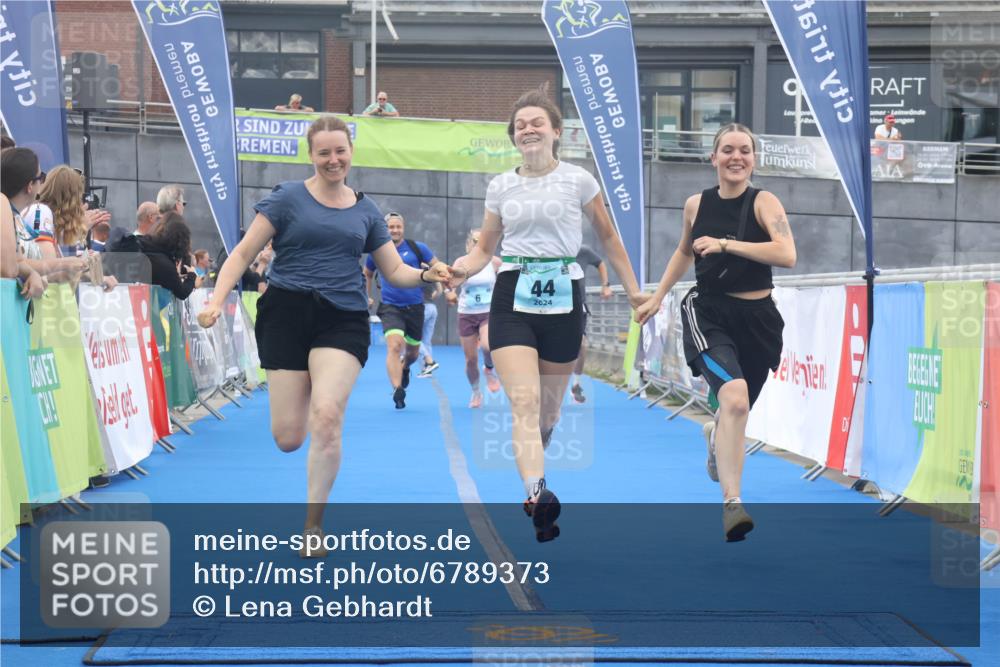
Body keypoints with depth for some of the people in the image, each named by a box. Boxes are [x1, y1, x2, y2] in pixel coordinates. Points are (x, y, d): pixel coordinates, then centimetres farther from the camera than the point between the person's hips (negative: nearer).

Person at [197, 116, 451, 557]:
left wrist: (426, 275, -5)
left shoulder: (366, 211, 13)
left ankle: (313, 525, -5)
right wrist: (217, 300, -12)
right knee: (288, 438, -5)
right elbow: (244, 254, 2)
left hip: (343, 319, 1)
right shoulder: (288, 198, 3)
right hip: (287, 312, -1)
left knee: (327, 416, -20)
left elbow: (395, 271, 16)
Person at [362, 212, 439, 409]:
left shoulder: (416, 248, -2)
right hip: (390, 306, -1)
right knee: (394, 346, -24)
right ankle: (397, 391, -28)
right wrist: (367, 296, 18)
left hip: (415, 307, 1)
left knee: (413, 353, 15)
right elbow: (368, 274, 21)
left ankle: (404, 368, 51)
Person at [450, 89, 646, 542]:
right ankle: (537, 495, -31)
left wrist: (633, 291, 11)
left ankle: (532, 492, 29)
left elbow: (607, 237, 13)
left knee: (548, 408, 8)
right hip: (512, 298, 0)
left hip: (563, 298, 0)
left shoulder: (578, 180, 3)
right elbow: (483, 251, 14)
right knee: (524, 403, -18)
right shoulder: (500, 187, 8)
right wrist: (457, 271, -7)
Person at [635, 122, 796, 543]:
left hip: (756, 318, 1)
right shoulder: (696, 205, 2)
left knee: (737, 411, 19)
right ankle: (732, 504, -29)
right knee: (734, 398, -27)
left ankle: (715, 438, 59)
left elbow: (787, 255, -24)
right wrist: (657, 297, 22)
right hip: (708, 313, -1)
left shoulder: (764, 203, -7)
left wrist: (725, 244, -26)